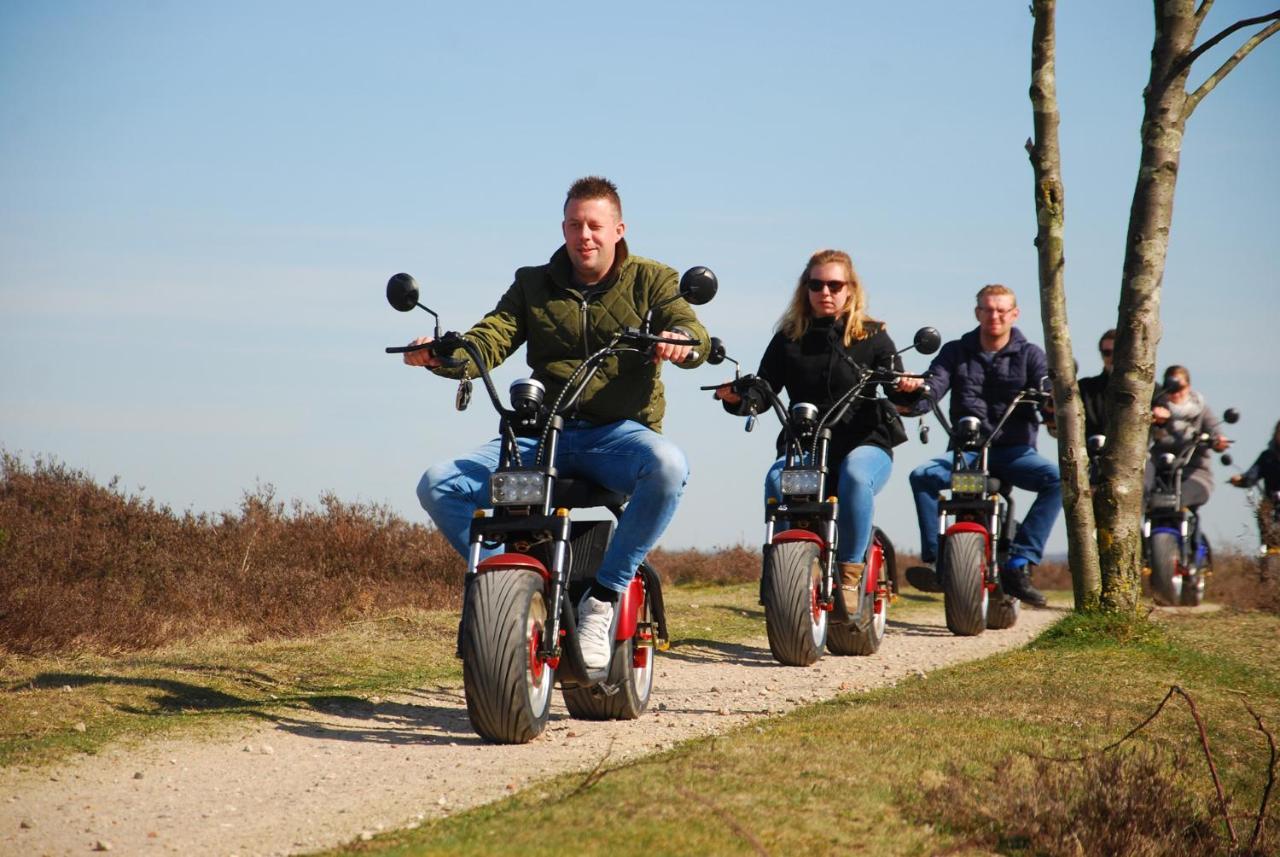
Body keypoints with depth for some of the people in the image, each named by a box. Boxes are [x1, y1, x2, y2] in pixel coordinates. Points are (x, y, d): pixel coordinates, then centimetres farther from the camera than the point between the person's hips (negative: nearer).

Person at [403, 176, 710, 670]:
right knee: (438, 485, -18)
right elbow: (489, 341, 2)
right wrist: (444, 355, -21)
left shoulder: (649, 280, 9)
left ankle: (603, 597, -26)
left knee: (668, 466, -38)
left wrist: (682, 341, -34)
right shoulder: (534, 285, 17)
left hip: (620, 431, -2)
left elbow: (696, 336, -8)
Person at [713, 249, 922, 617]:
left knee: (855, 477, -37)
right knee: (777, 481, -32)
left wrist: (906, 390, -23)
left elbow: (897, 393, 2)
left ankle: (850, 574, -26)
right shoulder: (788, 339, 14)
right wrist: (737, 398, -13)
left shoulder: (872, 337, 9)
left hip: (865, 442, -2)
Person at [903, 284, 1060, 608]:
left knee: (1056, 477, -30)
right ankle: (936, 560, -27)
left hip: (1014, 451, -1)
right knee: (922, 476, -28)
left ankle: (1019, 563, -29)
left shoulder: (1029, 355, 7)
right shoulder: (956, 352, 10)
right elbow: (931, 389, -2)